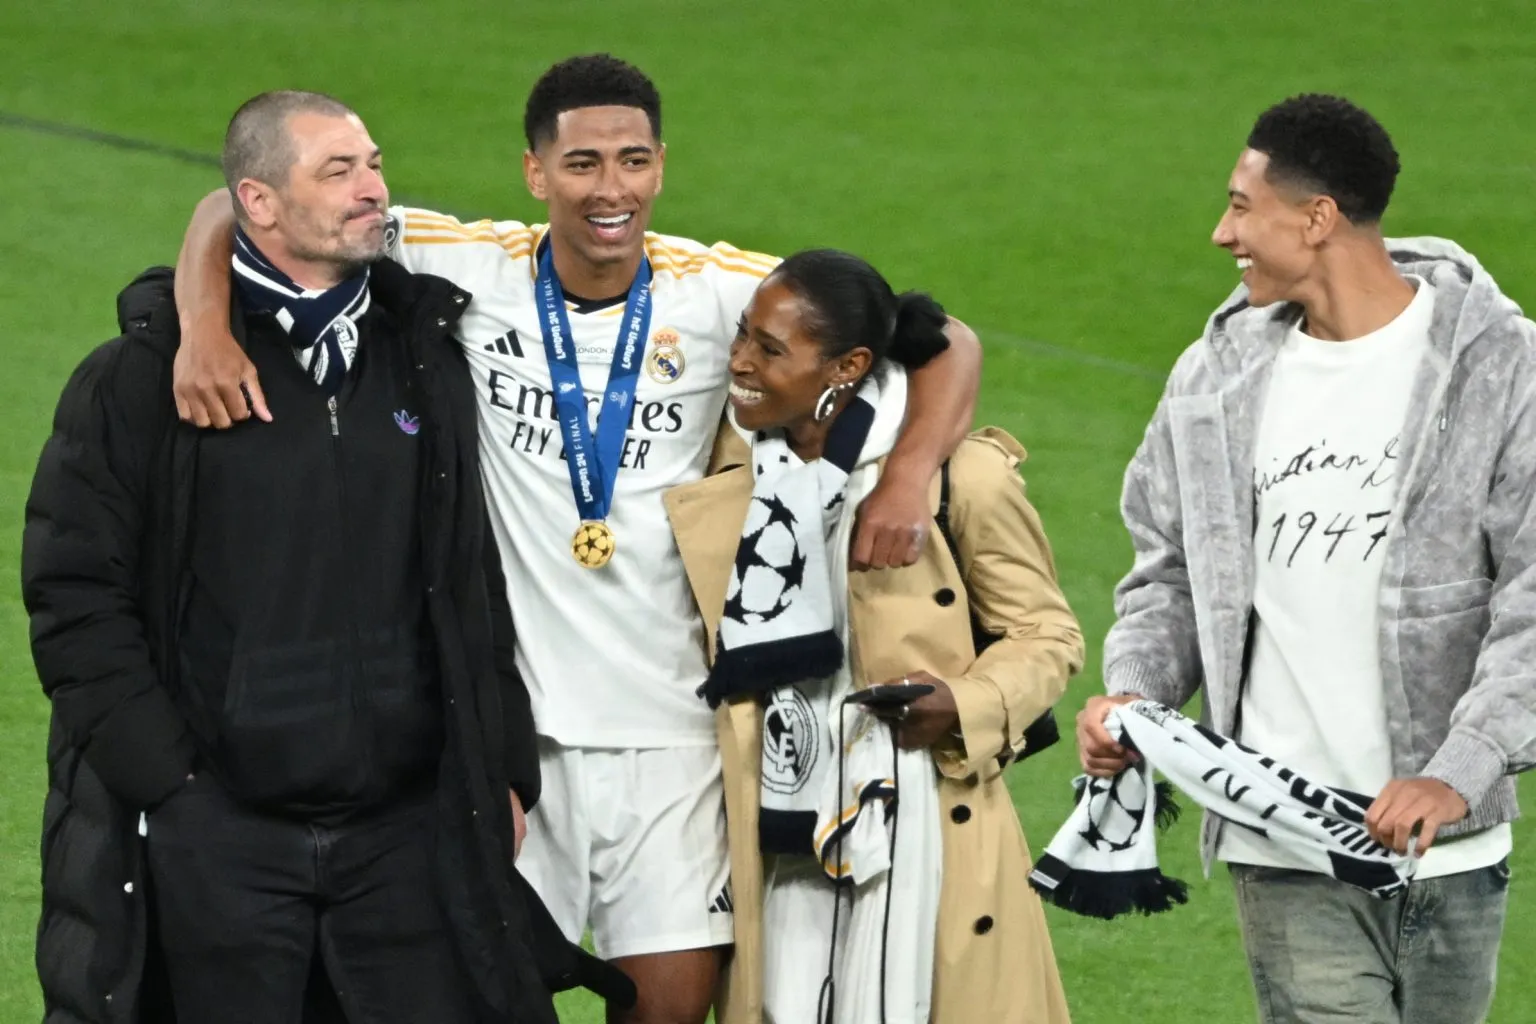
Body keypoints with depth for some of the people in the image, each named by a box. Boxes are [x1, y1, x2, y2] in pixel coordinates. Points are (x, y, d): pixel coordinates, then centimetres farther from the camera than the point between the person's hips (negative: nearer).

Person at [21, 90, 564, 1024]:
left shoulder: (428, 362, 10)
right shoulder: (142, 378, -3)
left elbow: (478, 585, 16)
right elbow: (75, 597, -4)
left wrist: (504, 770, 11)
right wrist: (165, 779, -10)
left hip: (405, 831, 3)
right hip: (214, 833, -3)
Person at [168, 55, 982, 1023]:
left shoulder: (717, 290, -3)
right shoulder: (471, 271, -4)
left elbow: (946, 343, -1)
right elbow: (246, 209, -2)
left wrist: (909, 476, -19)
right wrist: (205, 327, -21)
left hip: (669, 722, 1)